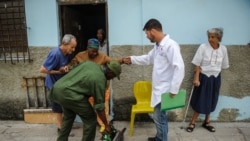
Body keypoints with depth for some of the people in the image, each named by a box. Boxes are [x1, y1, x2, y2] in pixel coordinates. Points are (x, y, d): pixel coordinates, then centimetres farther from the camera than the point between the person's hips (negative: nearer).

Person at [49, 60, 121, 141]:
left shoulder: (89, 63, 11)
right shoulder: (100, 80, -8)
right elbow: (99, 106, -4)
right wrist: (106, 125, 7)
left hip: (58, 88, 9)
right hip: (69, 93, -9)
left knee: (69, 116, 30)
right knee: (90, 119, 6)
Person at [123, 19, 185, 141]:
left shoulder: (171, 45, -21)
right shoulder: (158, 46, 10)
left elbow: (179, 67, -27)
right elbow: (148, 58, 27)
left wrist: (174, 89, -26)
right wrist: (132, 59, 26)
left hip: (165, 90, -9)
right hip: (159, 88, 9)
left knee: (159, 118, 1)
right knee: (160, 117, 22)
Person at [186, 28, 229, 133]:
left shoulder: (223, 49, -3)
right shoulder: (203, 47, -13)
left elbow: (224, 66, 8)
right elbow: (197, 65, -13)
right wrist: (196, 78, -17)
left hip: (215, 78, 4)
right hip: (204, 77, -3)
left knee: (211, 101, 15)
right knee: (200, 101, 2)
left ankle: (207, 122, 33)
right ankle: (192, 123, 16)